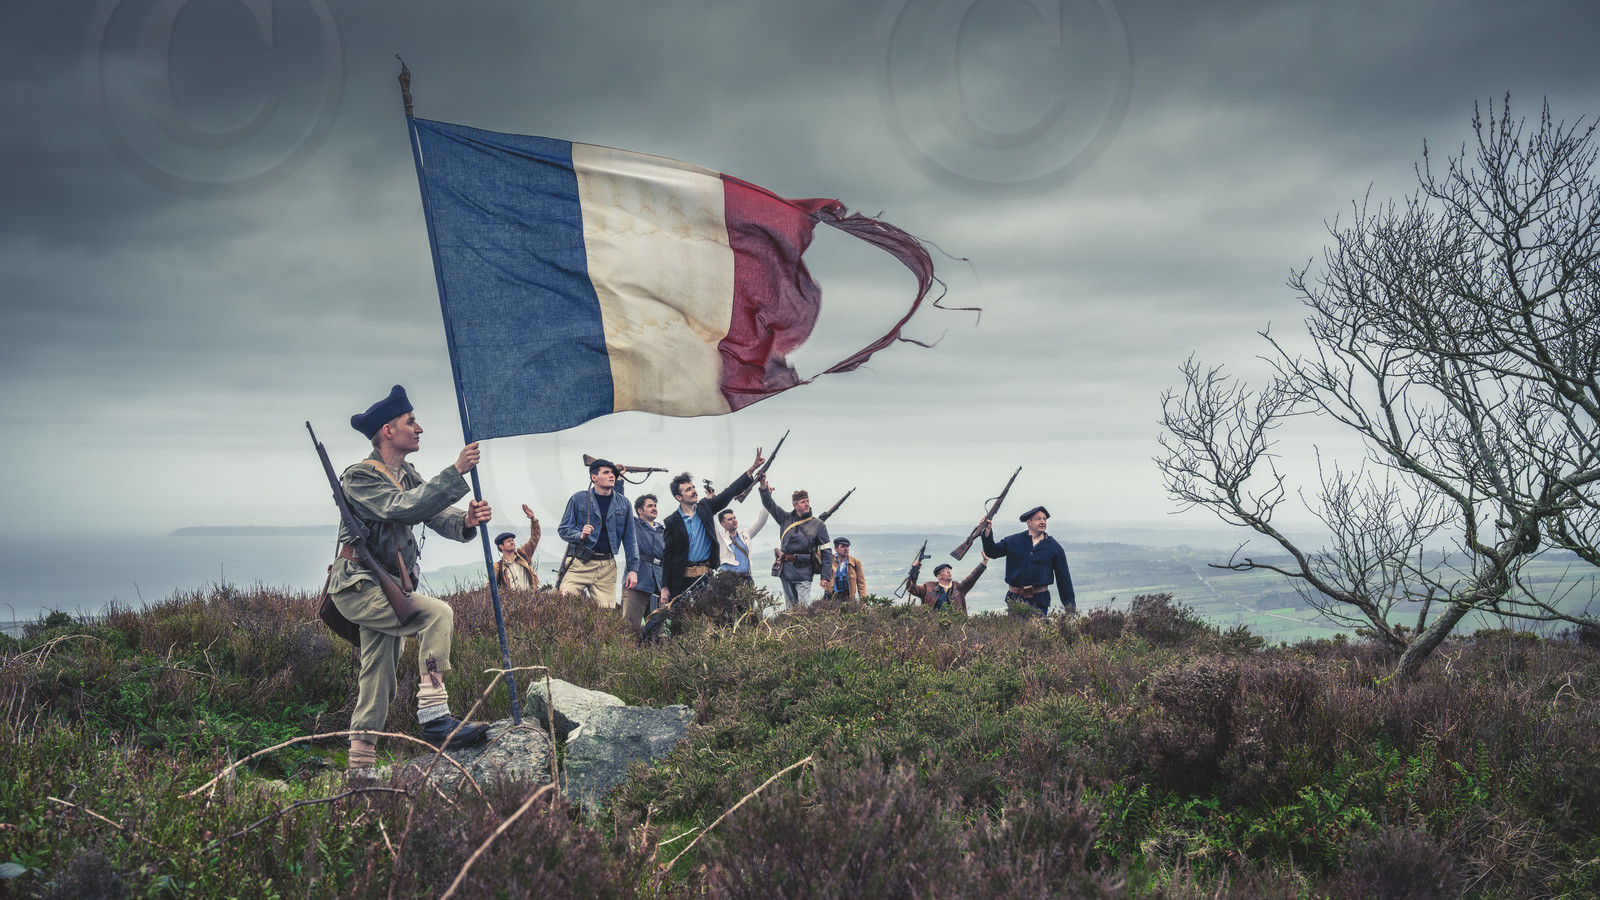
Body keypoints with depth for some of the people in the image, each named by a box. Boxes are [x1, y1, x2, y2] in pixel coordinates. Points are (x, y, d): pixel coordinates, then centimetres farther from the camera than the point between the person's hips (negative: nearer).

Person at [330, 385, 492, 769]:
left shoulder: (407, 475, 14)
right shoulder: (359, 477, -13)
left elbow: (437, 514, 2)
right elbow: (405, 508, -28)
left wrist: (466, 521, -21)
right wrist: (456, 471, -30)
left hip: (386, 589, 9)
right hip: (358, 587, -9)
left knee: (379, 680, 9)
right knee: (437, 613, -26)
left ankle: (360, 763, 16)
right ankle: (434, 717, -27)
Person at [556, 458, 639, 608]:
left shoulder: (623, 503, 11)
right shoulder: (579, 499, 4)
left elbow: (629, 539, 12)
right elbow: (563, 529, 5)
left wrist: (633, 569, 5)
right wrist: (580, 535, -16)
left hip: (607, 567, 2)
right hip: (579, 563, -2)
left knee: (607, 611, -3)